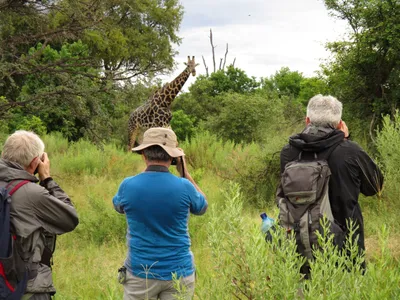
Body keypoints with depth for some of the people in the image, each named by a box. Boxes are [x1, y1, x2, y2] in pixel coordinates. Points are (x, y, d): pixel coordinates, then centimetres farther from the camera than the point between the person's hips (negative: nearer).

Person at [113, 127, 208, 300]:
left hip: (140, 273, 0)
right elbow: (202, 207, 11)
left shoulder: (128, 185, -10)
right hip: (179, 273, 0)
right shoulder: (184, 187, -12)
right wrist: (185, 173, 13)